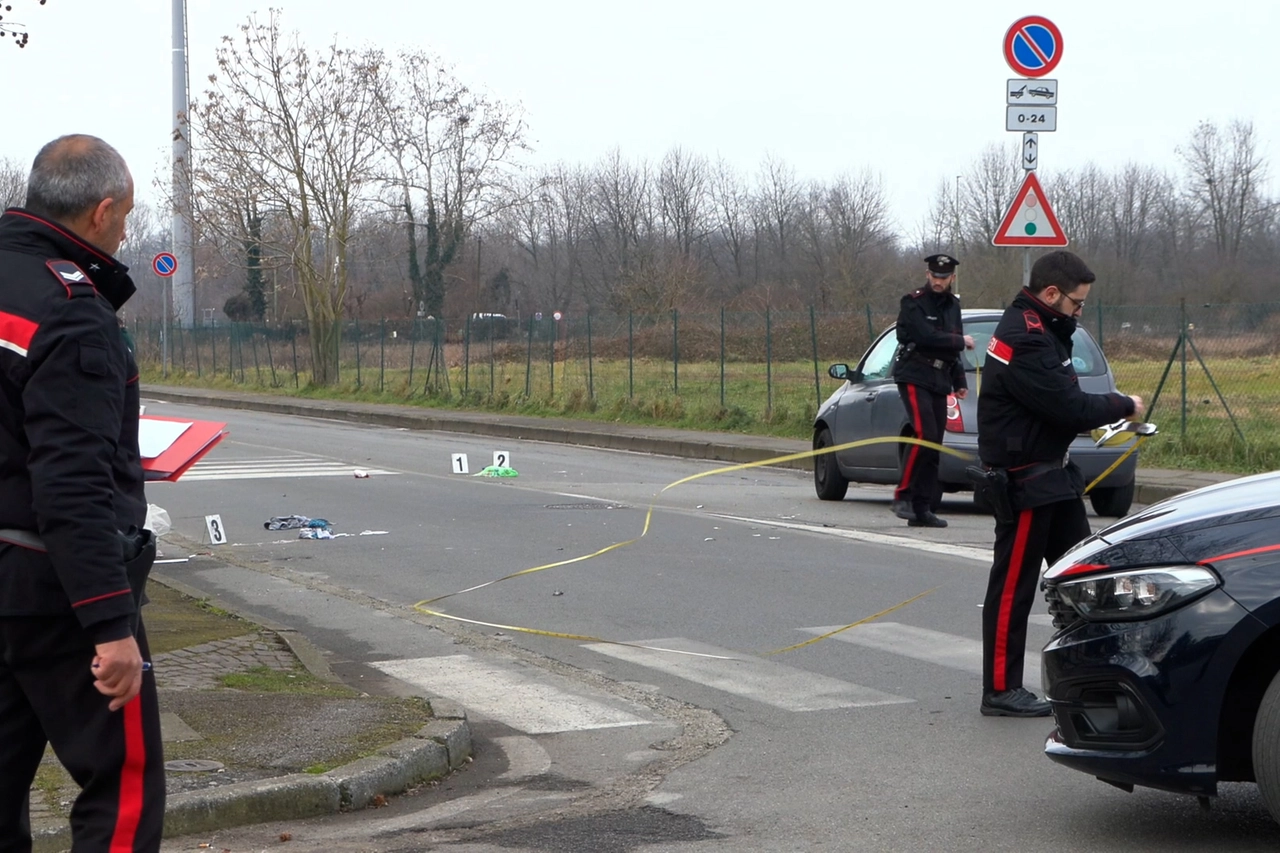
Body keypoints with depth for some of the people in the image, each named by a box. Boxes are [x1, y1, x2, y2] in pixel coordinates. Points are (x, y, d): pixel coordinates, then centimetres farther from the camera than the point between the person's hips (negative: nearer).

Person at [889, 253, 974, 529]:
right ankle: (903, 496, -16)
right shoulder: (913, 303, -7)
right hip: (915, 378, -7)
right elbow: (927, 336, -21)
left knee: (934, 446, 4)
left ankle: (922, 509, 6)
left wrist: (960, 382, 19)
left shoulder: (952, 305, 17)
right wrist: (961, 341, -9)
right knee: (924, 435, -22)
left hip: (939, 381, 7)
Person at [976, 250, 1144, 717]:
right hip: (1024, 480, -11)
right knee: (1013, 583, -4)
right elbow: (1070, 408, -23)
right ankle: (1001, 690, 2)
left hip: (1053, 474, 11)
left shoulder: (1040, 331, 13)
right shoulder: (1024, 341, -21)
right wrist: (1123, 406, -7)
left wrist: (1108, 406, -4)